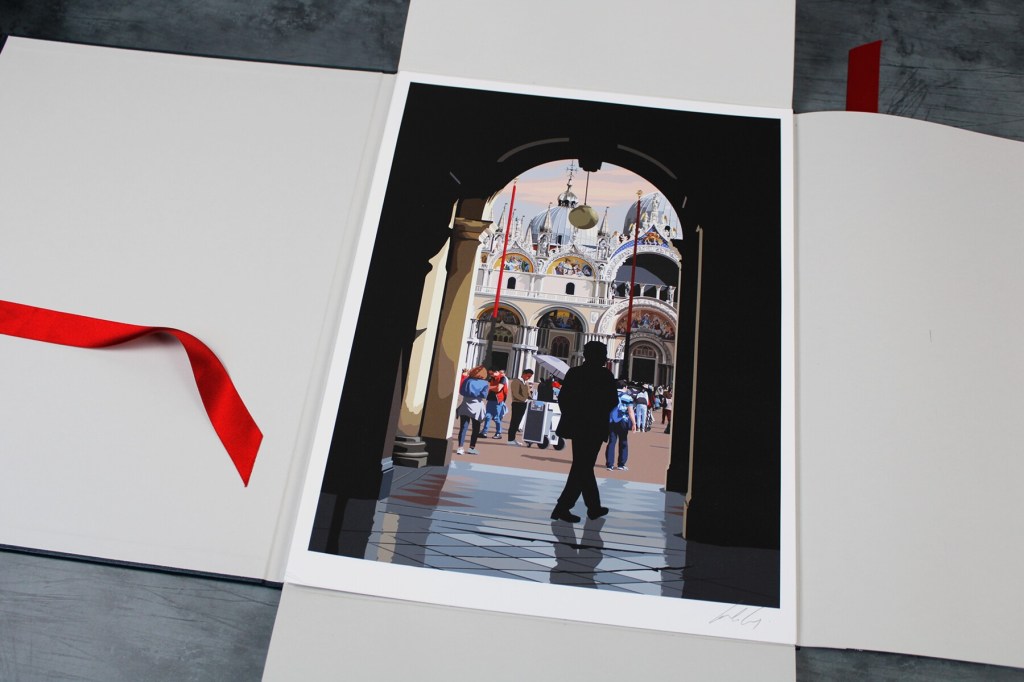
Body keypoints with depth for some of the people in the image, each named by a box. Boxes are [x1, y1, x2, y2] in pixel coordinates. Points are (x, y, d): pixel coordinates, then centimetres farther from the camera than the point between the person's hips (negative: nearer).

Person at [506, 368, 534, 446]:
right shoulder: (516, 381, -8)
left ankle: (513, 438, 13)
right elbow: (516, 394, -16)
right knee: (514, 421, -6)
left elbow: (528, 394, 18)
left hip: (524, 404, 8)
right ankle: (510, 439, -3)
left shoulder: (527, 383, 17)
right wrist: (524, 399, -20)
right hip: (517, 403, -8)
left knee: (517, 422, 9)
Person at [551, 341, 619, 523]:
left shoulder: (574, 372, 3)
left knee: (584, 467, 17)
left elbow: (562, 397, 3)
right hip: (594, 428, -6)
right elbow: (613, 401, -9)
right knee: (583, 468, -1)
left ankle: (594, 507, 27)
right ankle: (562, 507, -6)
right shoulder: (605, 375, -11)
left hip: (575, 426, 6)